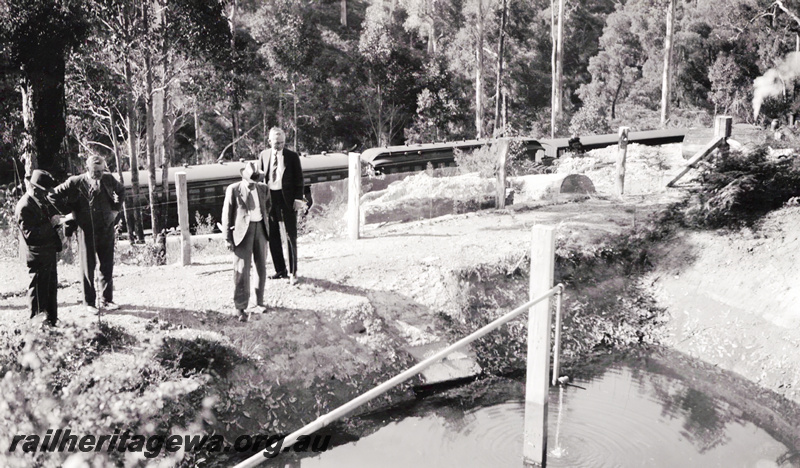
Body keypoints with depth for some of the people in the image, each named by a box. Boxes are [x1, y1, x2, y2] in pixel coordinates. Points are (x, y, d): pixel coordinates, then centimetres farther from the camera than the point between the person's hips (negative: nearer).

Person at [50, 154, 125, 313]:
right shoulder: (75, 182, -9)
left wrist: (116, 208, 10)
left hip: (107, 229, 3)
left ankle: (107, 300, 19)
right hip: (87, 231, -3)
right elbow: (54, 196, -1)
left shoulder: (108, 179, 0)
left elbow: (121, 190, 20)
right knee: (88, 267, 5)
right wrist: (72, 212, -2)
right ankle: (89, 302, 15)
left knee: (108, 267, 7)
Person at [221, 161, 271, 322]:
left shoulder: (263, 188, 8)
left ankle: (259, 300, 29)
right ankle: (240, 307, 0)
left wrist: (266, 224, 11)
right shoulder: (233, 189, -3)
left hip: (260, 229, 5)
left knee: (261, 268, 13)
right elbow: (227, 215, -2)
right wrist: (228, 238, -6)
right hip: (243, 230, -4)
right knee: (242, 270, -6)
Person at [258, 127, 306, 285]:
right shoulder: (263, 155, 7)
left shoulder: (292, 156, -2)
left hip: (287, 198, -3)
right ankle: (280, 269, 21)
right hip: (269, 197, 4)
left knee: (291, 236, 0)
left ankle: (293, 272, 8)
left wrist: (298, 199, -10)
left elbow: (299, 179, -1)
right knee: (272, 236, 9)